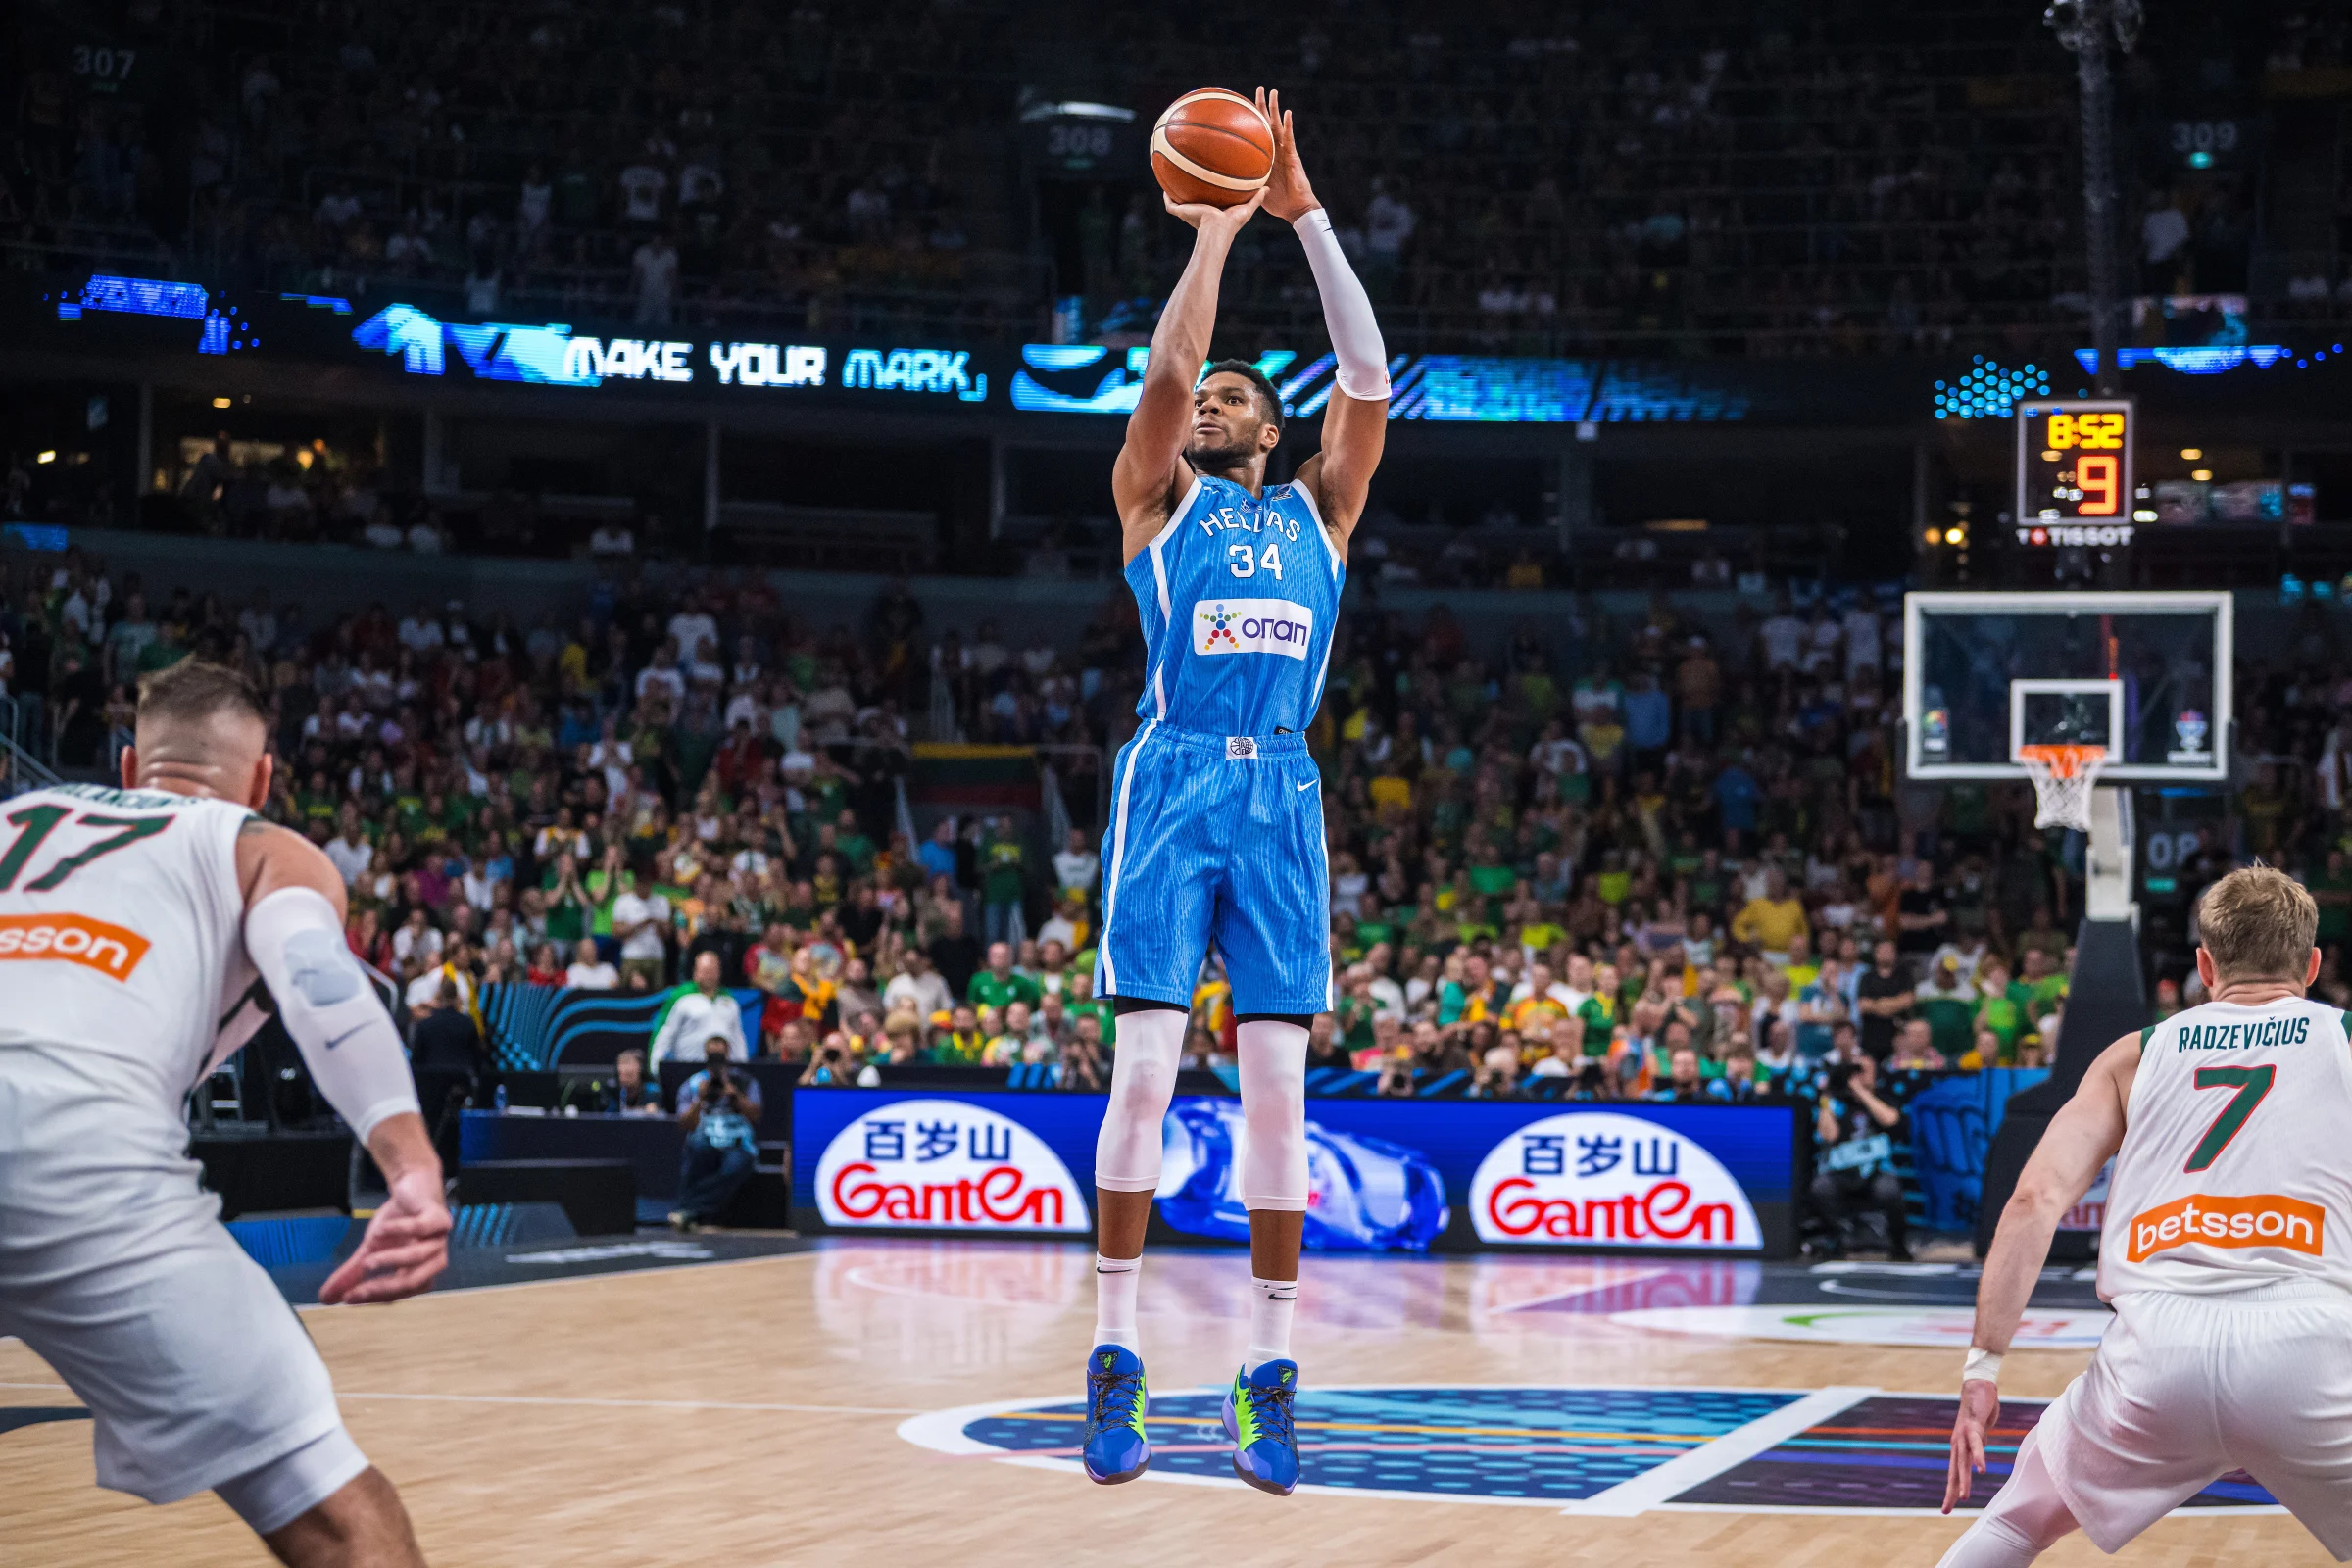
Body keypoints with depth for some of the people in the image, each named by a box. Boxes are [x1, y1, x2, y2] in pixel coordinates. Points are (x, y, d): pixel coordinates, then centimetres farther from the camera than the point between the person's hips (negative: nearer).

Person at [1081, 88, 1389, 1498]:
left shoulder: (1320, 509, 19)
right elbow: (1170, 360, -2)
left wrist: (1305, 212, 6)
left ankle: (1269, 1372, 2)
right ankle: (1118, 1356, -2)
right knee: (1146, 1071, -7)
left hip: (1283, 796, 2)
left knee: (1278, 1087, -1)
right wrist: (1216, 226, 4)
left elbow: (1369, 375, 7)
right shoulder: (1157, 499, 13)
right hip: (1173, 783, -2)